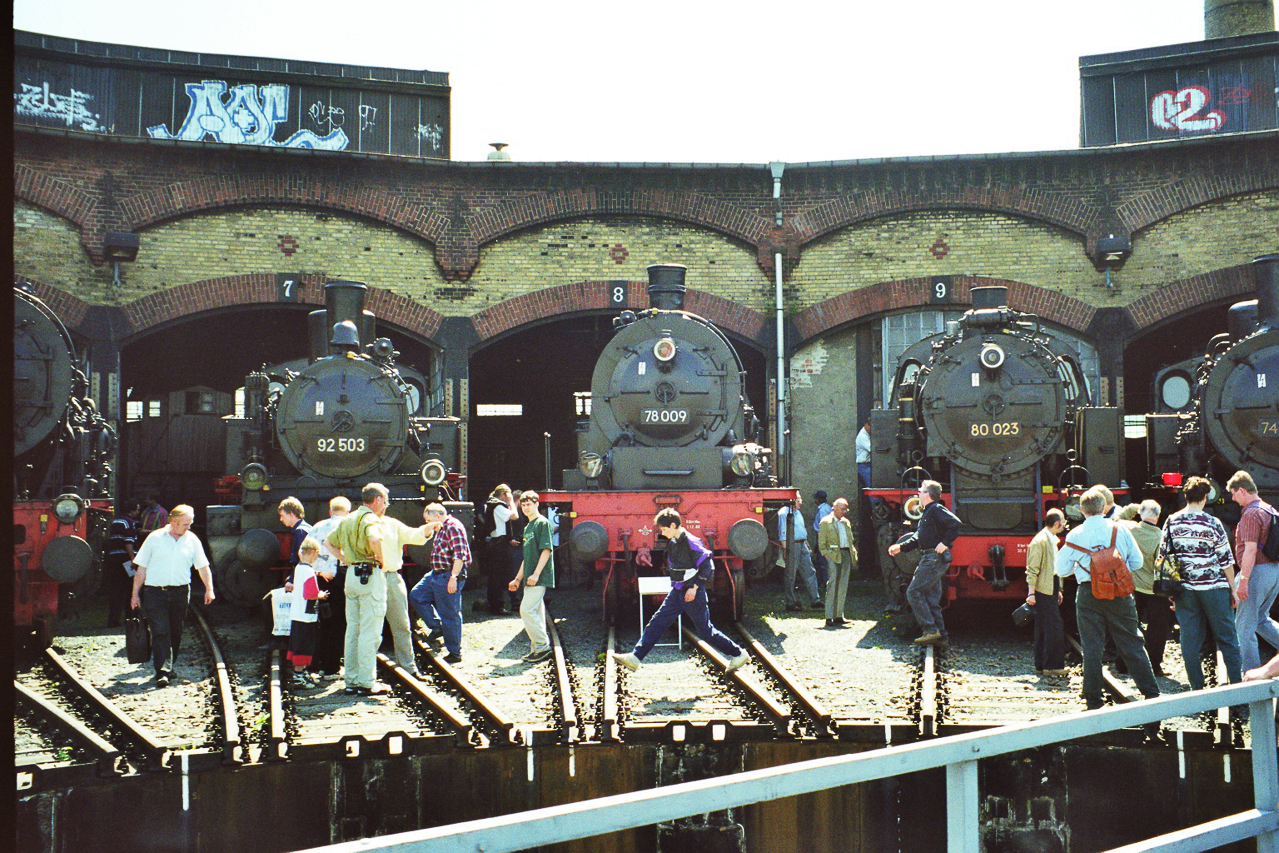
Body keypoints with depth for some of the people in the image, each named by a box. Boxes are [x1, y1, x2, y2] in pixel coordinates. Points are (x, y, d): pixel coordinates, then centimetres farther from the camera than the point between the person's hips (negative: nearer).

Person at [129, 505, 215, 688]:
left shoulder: (192, 540, 7)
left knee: (175, 632, 9)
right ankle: (162, 672, -13)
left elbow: (203, 567, 12)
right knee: (160, 632, -10)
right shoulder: (154, 538, 2)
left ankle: (168, 667, 26)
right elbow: (141, 568, 6)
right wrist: (135, 594, 4)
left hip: (180, 592, 3)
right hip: (154, 592, -3)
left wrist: (209, 588, 2)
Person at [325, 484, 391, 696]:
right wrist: (381, 559, -16)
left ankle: (351, 679, 18)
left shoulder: (348, 519, 16)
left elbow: (329, 542, 24)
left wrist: (345, 559, 16)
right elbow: (374, 539, -32)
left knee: (353, 629, 13)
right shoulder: (370, 519, -11)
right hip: (370, 575, -9)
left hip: (352, 575, 9)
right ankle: (366, 683, -3)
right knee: (370, 632, -4)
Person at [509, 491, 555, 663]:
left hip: (540, 577, -9)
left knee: (527, 610, -13)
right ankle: (538, 648, 14)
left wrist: (536, 574, -21)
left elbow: (546, 550, -15)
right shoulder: (527, 527, 19)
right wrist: (518, 579, 22)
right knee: (536, 612, 10)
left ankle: (542, 645, -7)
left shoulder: (542, 523, -8)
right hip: (531, 578, 9)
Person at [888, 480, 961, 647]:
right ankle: (941, 637, 10)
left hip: (935, 558, -10)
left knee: (914, 592, -11)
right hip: (931, 558, 10)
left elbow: (955, 523, -23)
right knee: (932, 600, 10)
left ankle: (930, 630, -13)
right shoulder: (926, 514, 22)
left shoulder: (936, 509, -9)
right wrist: (900, 547, 16)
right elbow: (917, 538, 26)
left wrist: (945, 543, -23)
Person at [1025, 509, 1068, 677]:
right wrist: (1031, 593, -19)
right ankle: (1051, 666, -5)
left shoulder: (1052, 540, 17)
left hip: (1051, 590, 9)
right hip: (1043, 592, -9)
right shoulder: (1039, 541, -13)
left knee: (1043, 630, 11)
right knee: (1054, 630, -9)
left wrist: (1058, 590, 24)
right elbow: (1032, 569, -16)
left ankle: (1042, 666, 16)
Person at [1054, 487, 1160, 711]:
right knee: (1132, 644, 10)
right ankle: (1151, 693, 13)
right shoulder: (1119, 530, 0)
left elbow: (1061, 570, 1)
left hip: (1089, 594, -1)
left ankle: (1093, 699, 8)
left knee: (1091, 648, 5)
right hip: (1119, 593, 1)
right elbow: (1137, 562, 7)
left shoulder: (1075, 535, -2)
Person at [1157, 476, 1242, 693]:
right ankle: (1237, 684, 13)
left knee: (1190, 639, 7)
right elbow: (1225, 560, -4)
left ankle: (1197, 687, 10)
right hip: (1213, 587, -3)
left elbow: (1163, 556, 5)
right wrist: (1233, 590, 6)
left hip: (1184, 589, 3)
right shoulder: (1212, 524, -9)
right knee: (1226, 638, 9)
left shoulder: (1171, 522, 0)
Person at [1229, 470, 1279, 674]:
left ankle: (1252, 674, 1)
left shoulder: (1251, 514, -15)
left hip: (1258, 571, -10)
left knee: (1244, 625, -1)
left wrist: (1243, 581, -22)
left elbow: (1251, 550, -22)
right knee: (1261, 619, 22)